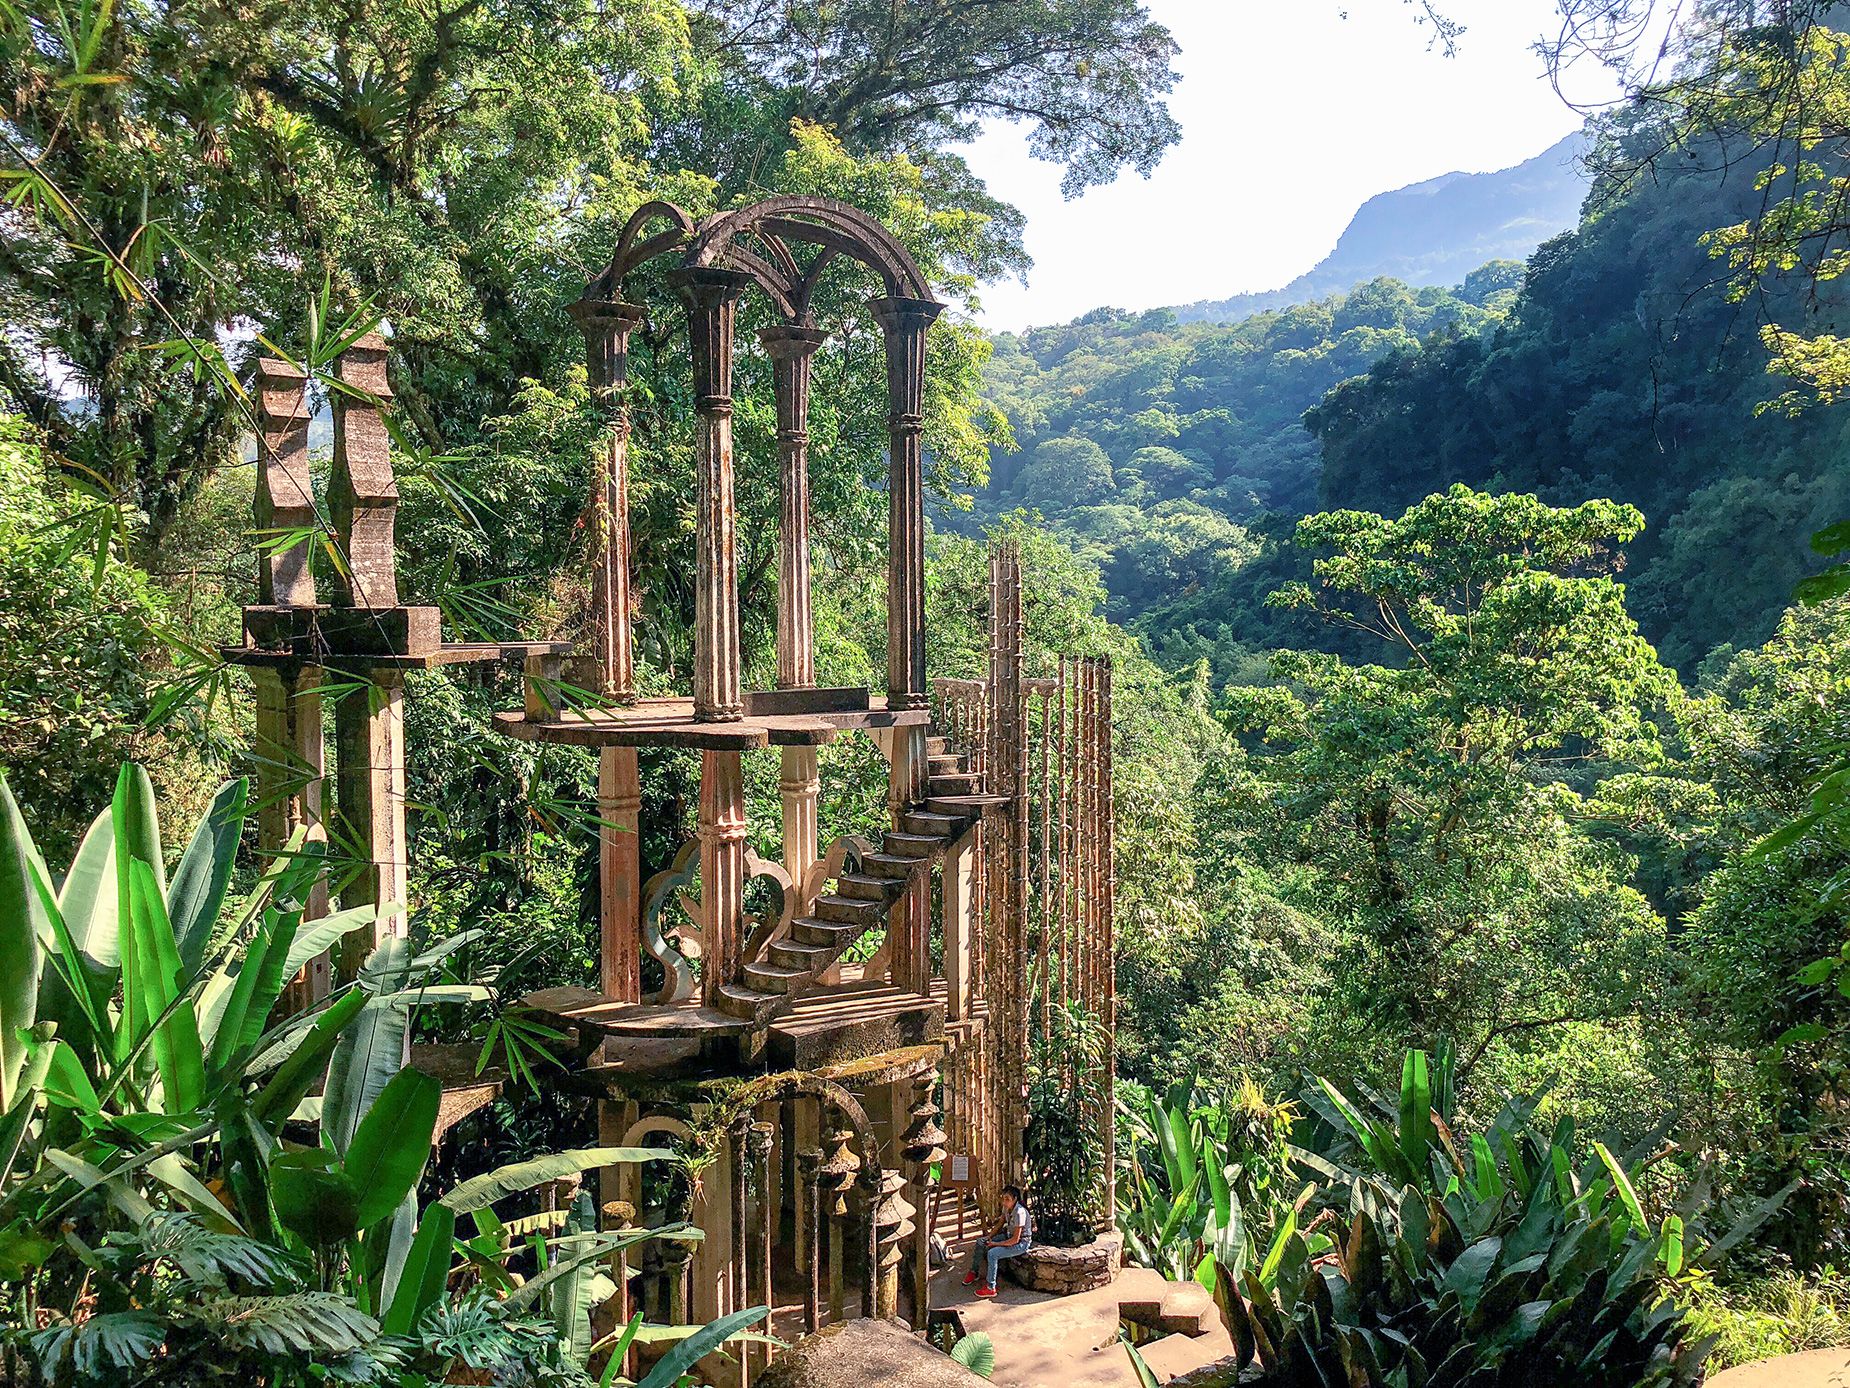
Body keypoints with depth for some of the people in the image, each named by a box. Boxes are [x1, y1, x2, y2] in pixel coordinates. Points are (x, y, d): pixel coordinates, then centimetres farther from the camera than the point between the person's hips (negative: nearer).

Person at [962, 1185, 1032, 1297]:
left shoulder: (1019, 1212, -31)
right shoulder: (1006, 1207, -5)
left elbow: (1015, 1239, -27)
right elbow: (1000, 1224, 10)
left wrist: (996, 1244, -20)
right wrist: (989, 1236, -3)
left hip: (1021, 1242, -9)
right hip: (1009, 1236, 9)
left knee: (992, 1253, -26)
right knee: (980, 1243, 3)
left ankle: (990, 1288, -17)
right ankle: (974, 1272, 21)